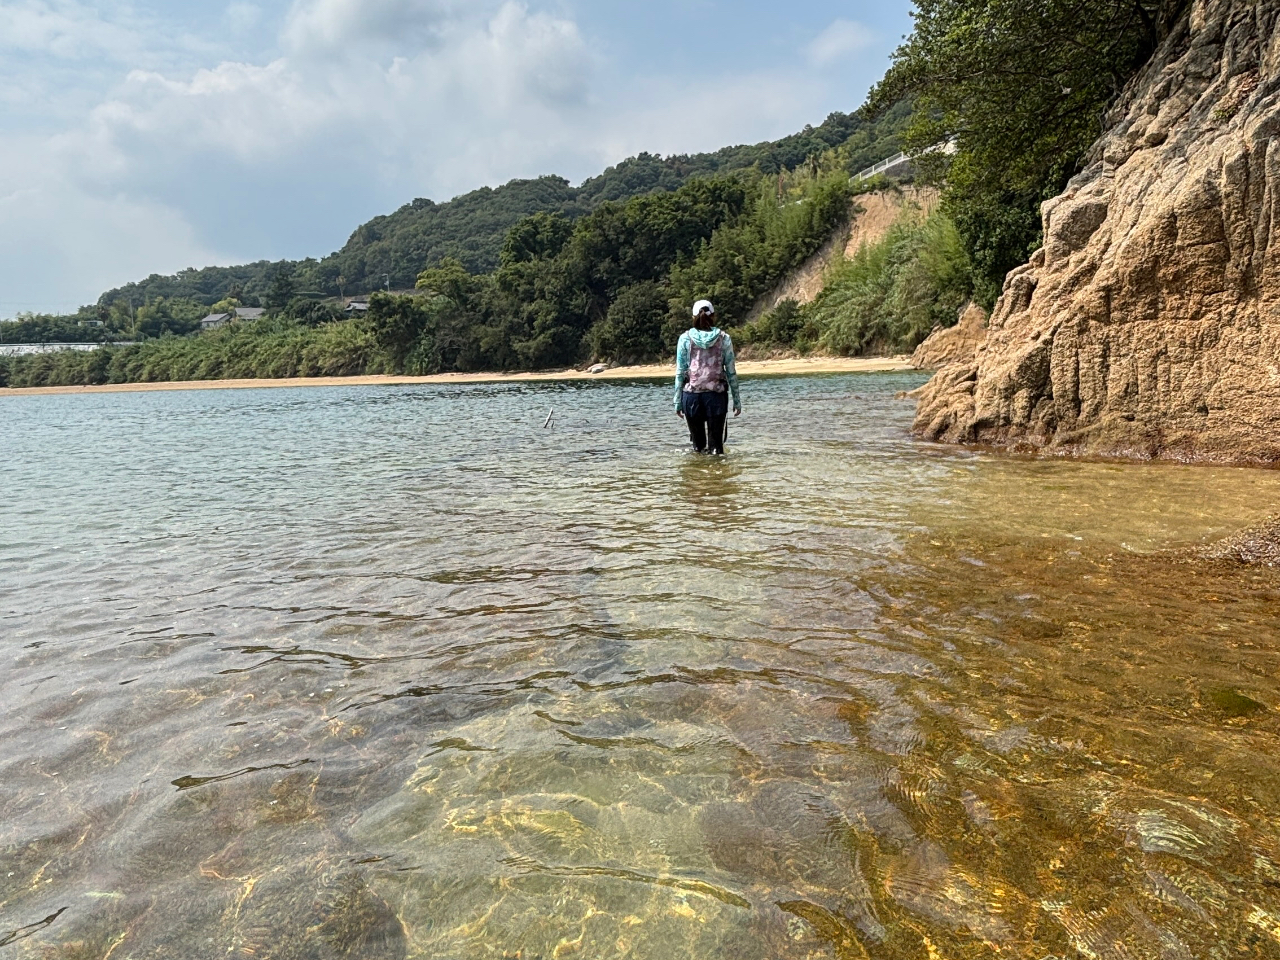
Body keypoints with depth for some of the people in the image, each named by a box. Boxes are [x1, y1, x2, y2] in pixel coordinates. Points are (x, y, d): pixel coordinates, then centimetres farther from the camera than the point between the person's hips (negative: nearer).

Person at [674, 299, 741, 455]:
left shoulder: (685, 338, 1)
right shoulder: (723, 338, 1)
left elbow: (680, 372, 0)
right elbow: (731, 372, 2)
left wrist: (678, 401, 5)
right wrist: (737, 399, 9)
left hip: (691, 395, 0)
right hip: (717, 395, 0)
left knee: (698, 444, 11)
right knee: (716, 443, 2)